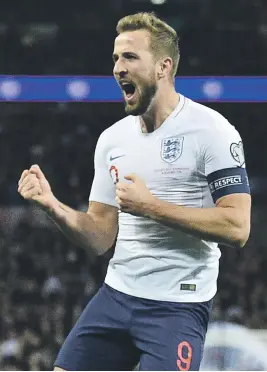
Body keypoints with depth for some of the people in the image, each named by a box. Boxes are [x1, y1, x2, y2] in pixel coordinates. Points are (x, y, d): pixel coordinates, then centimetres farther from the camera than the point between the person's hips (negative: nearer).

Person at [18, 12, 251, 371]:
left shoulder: (210, 129, -10)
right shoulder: (112, 138, 9)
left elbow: (237, 227, -17)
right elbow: (101, 238, 11)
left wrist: (151, 206, -19)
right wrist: (54, 206, -7)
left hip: (178, 306, -6)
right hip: (115, 295, 6)